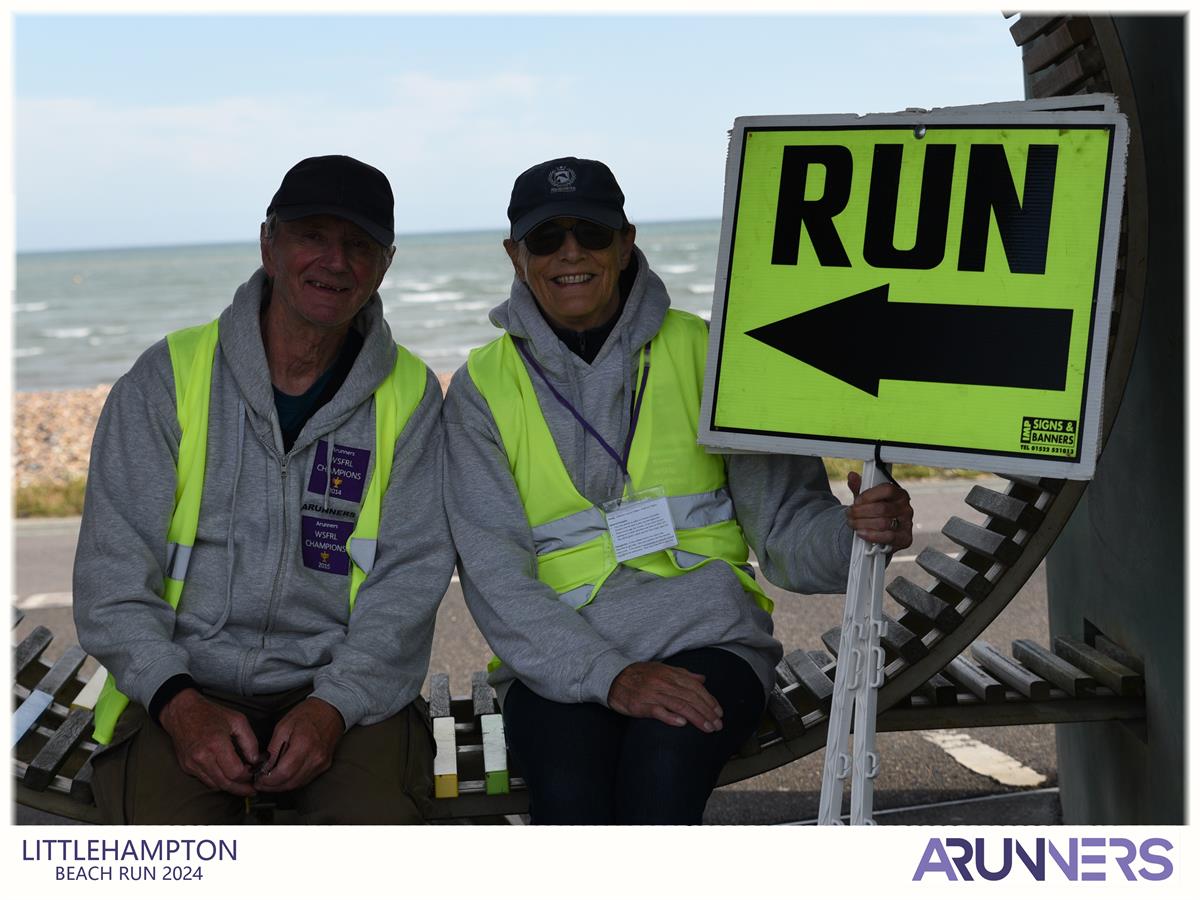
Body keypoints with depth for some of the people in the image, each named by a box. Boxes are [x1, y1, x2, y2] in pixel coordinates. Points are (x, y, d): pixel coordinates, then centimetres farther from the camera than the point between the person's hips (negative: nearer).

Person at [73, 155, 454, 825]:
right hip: (180, 691, -1)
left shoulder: (409, 395, 5)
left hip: (351, 688, 1)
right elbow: (112, 569, -2)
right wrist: (180, 703, -17)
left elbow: (411, 576, -1)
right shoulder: (168, 378, 2)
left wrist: (332, 705, -17)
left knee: (386, 820, -26)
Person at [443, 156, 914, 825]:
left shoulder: (704, 354, 7)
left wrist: (856, 532, -19)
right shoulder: (483, 388, 6)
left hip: (706, 641, 0)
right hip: (561, 662, 1)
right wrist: (608, 675, -18)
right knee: (569, 796, -30)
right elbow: (494, 571, -4)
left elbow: (785, 524, 4)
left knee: (659, 774, -31)